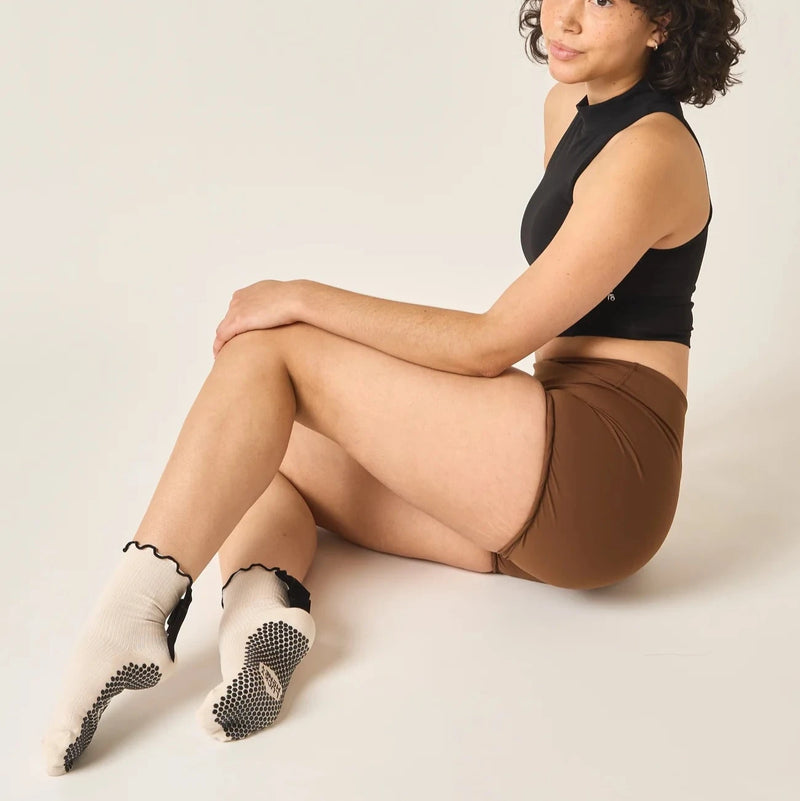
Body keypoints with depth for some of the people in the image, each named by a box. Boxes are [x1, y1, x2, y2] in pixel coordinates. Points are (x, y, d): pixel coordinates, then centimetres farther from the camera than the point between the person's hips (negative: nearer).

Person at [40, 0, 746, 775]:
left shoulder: (651, 151, -11)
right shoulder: (569, 106, 17)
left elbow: (494, 344, -14)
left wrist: (305, 298, -12)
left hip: (599, 470, -9)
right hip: (537, 504, 9)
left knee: (266, 353, -12)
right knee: (258, 454, 6)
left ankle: (135, 610, -23)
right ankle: (259, 604, -24)